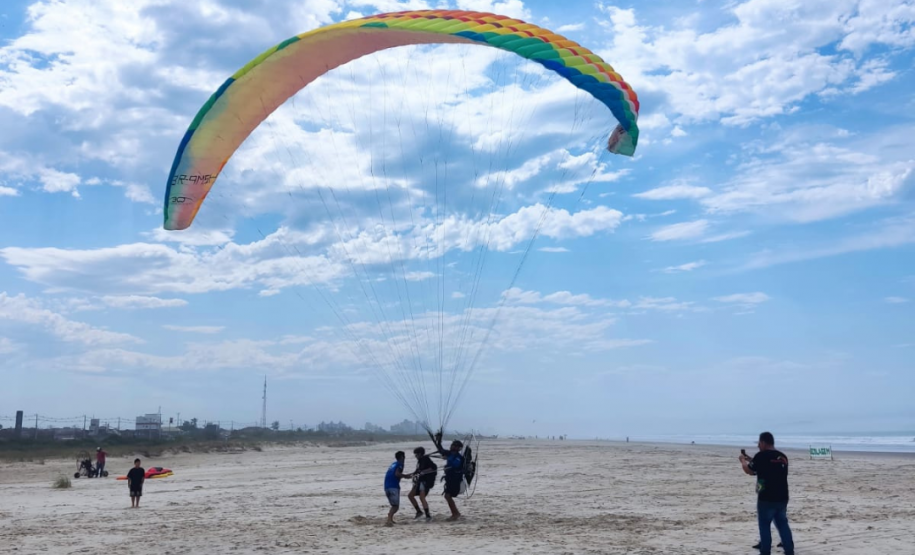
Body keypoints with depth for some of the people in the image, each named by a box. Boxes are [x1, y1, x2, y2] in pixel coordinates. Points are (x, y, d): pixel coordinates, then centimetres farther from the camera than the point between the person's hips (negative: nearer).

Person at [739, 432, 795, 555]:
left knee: (764, 526, 4)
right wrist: (751, 461, 25)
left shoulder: (761, 456, -12)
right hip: (782, 498, 6)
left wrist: (743, 460, 17)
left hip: (766, 498, -6)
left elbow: (749, 470, -2)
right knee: (783, 524, 14)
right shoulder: (782, 457, 9)